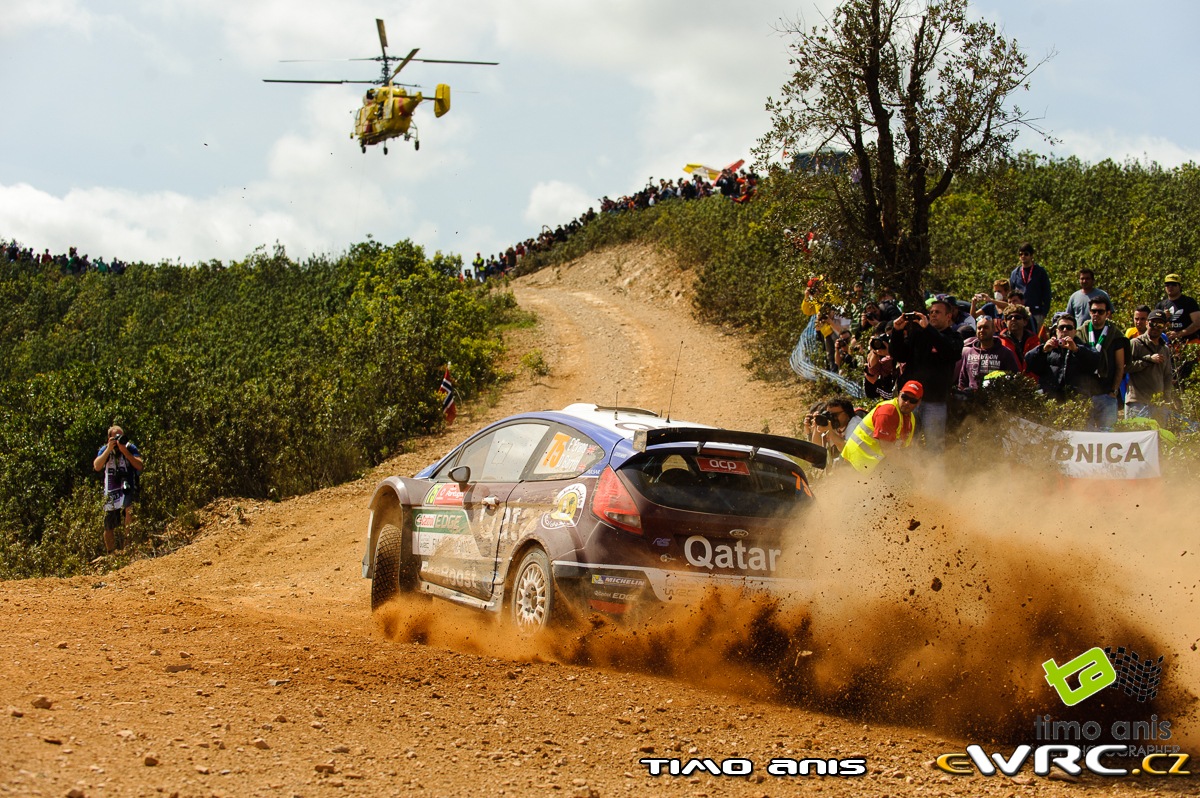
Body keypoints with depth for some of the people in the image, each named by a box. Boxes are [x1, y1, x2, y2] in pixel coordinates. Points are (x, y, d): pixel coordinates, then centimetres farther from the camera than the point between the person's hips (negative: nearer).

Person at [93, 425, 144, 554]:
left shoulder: (130, 448, -3)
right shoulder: (104, 449, 4)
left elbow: (139, 466, -16)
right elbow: (97, 466, -13)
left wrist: (124, 450, -21)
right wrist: (109, 449, -20)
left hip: (127, 489, -3)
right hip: (110, 493, 3)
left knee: (128, 509, -35)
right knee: (108, 528, 8)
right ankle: (110, 556, 25)